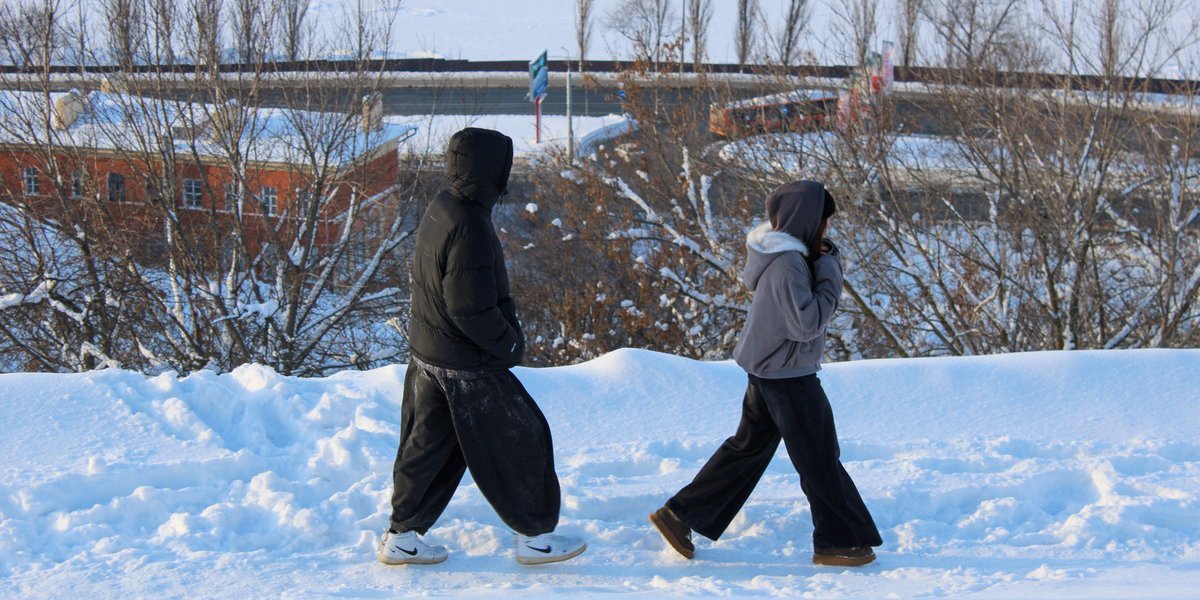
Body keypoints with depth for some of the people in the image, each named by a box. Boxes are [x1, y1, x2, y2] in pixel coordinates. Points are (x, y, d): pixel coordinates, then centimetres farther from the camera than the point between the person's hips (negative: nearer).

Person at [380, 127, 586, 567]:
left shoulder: (441, 209, 5)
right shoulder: (470, 228, -25)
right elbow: (472, 310, -26)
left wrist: (506, 331, 12)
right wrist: (510, 344, -10)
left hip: (427, 357, 9)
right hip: (468, 366, -9)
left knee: (428, 446, 17)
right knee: (521, 442, 5)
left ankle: (402, 535, 23)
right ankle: (534, 535, 15)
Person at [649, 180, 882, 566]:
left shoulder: (790, 252, 6)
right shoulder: (787, 263, -25)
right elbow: (807, 323, -27)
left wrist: (827, 261, -3)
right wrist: (829, 274, -19)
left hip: (768, 370, 10)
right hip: (788, 376, -10)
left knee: (749, 446, 18)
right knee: (819, 458, 3)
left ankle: (680, 514, 19)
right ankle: (839, 541, 14)